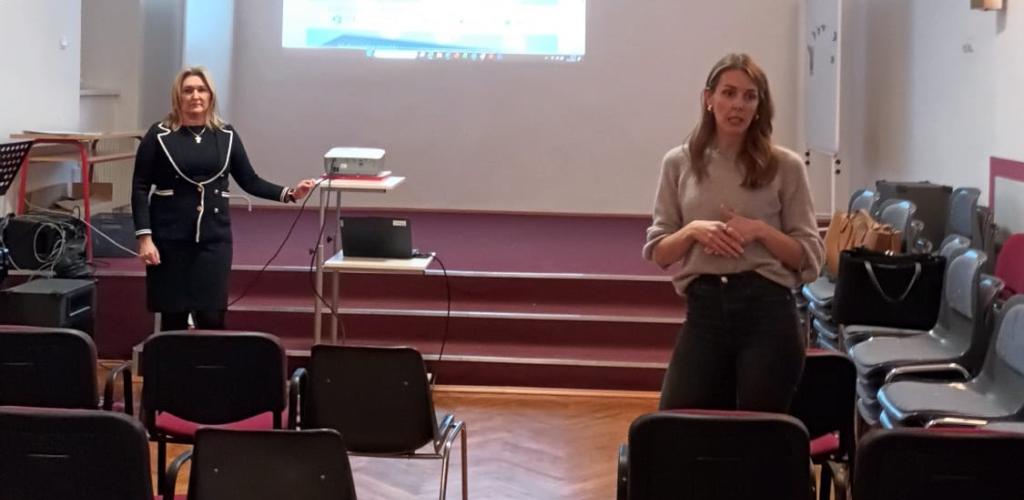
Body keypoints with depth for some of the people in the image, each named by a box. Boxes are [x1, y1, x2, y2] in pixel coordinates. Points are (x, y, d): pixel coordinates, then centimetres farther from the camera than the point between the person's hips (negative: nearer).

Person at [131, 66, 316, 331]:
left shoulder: (226, 135, 6)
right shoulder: (160, 135, -2)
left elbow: (250, 181, 9)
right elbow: (140, 188, -2)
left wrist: (289, 193, -4)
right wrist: (144, 237, -11)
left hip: (214, 237, 2)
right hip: (170, 238, -2)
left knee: (212, 317, -2)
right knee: (173, 317, 3)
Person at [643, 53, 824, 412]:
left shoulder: (785, 166, 1)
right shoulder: (679, 163, 7)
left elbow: (809, 255, 3)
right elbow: (658, 252, 9)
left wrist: (760, 230, -12)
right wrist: (693, 231, -10)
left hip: (767, 309, -1)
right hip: (704, 308, 1)